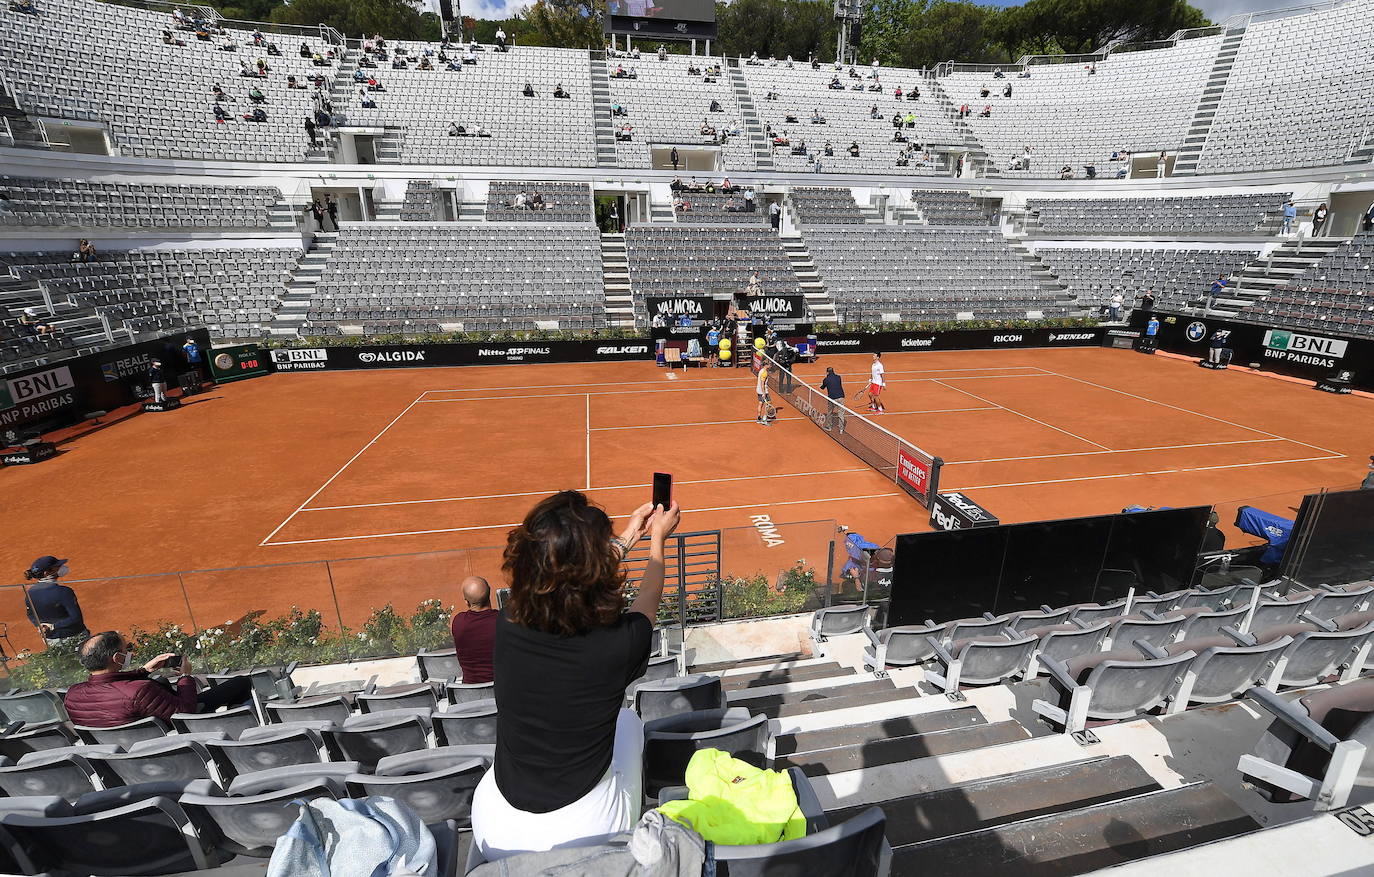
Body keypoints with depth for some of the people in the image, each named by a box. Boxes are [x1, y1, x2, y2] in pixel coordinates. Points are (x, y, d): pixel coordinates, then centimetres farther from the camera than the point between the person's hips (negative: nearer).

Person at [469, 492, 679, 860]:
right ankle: (632, 818, 41)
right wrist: (658, 539, 17)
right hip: (589, 831, -2)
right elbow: (649, 596, -2)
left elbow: (565, 574, 3)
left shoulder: (505, 627, -18)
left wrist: (628, 537, 17)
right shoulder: (620, 644, -27)